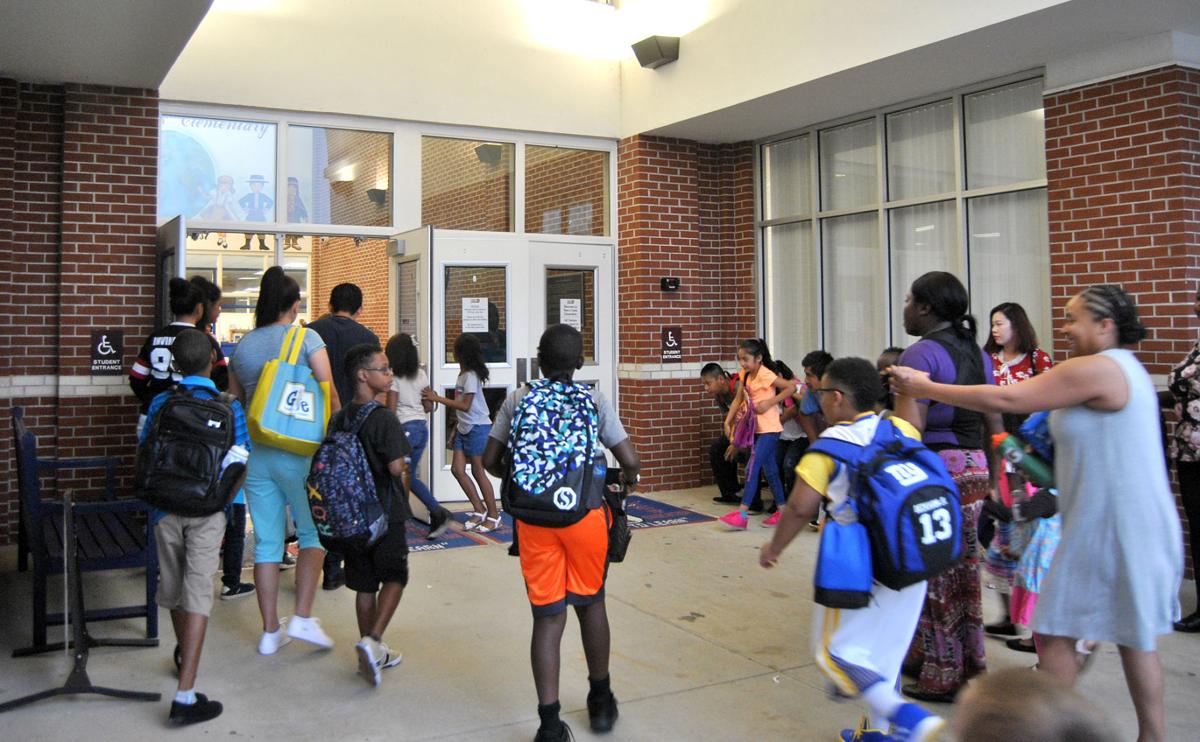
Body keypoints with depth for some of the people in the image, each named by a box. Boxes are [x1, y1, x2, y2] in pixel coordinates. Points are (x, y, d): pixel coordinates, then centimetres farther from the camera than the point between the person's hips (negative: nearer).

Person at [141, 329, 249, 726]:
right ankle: (185, 696, -12)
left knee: (172, 584, 20)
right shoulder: (229, 407, -2)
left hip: (166, 507, 2)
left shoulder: (160, 403, 1)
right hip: (207, 511, -2)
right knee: (198, 590, -5)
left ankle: (183, 653, 44)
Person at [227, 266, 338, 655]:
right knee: (313, 534, 9)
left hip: (254, 452, 5)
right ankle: (303, 618, 1)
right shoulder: (306, 339, -5)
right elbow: (330, 396, -10)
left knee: (266, 542, 9)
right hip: (298, 451, -5)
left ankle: (270, 631, 16)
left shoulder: (242, 346, 10)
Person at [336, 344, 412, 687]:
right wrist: (403, 469, -2)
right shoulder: (383, 418, -17)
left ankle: (372, 655, 23)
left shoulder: (339, 419, 4)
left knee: (365, 584, 14)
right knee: (394, 578, 8)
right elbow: (395, 466, -23)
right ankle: (373, 640, -9)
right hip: (385, 511, -6)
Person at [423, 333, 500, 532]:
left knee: (478, 471, -2)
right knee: (457, 469, 5)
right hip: (464, 428, 9)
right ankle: (479, 510, 13)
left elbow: (465, 405, -20)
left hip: (478, 428, -9)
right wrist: (456, 427, 18)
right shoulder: (463, 374, 10)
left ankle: (493, 516, 9)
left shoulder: (471, 376, -17)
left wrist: (437, 398, -18)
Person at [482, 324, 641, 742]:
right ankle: (600, 702, 35)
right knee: (591, 603, 18)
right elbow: (630, 462, -6)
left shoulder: (518, 401, 2)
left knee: (548, 616, 6)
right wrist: (627, 481, 17)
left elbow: (490, 461, 3)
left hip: (535, 519, 0)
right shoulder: (594, 402, -1)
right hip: (585, 514, 0)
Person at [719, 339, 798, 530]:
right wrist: (728, 422, 0)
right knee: (770, 470, 13)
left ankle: (742, 514, -12)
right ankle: (782, 510, 22)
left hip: (769, 429, -9)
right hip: (757, 428, 9)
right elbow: (738, 400, 8)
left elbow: (791, 387, -20)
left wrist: (769, 402, -22)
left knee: (752, 468, -13)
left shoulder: (765, 375, -17)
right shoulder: (745, 375, 6)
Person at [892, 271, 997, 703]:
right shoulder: (978, 354, 13)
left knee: (934, 574, 2)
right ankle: (969, 665, 28)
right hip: (974, 468, 8)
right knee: (963, 569, 17)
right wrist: (992, 478, 22)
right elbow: (995, 425, 16)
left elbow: (910, 429, -20)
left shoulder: (922, 353, -12)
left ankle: (942, 678, 11)